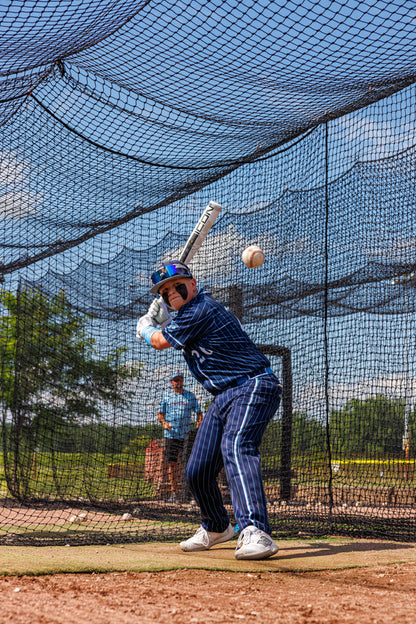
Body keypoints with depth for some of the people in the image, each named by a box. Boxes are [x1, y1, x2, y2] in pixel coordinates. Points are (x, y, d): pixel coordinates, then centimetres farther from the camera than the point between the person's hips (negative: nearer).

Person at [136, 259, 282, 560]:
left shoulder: (201, 310, -15)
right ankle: (217, 528, 33)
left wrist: (146, 328, 18)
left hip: (253, 387, -10)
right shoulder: (192, 309, 15)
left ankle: (256, 532, -50)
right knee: (197, 471, 8)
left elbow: (160, 342, -2)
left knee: (236, 446, -35)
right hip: (224, 396, 10)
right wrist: (159, 320, 22)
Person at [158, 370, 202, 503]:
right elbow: (160, 414, 12)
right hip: (171, 434, 0)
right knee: (172, 463, -2)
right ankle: (174, 491, 3)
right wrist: (164, 423, -9)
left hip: (186, 435, 0)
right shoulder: (166, 395, 10)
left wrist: (199, 426, -5)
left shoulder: (190, 396, 10)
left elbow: (198, 412, 13)